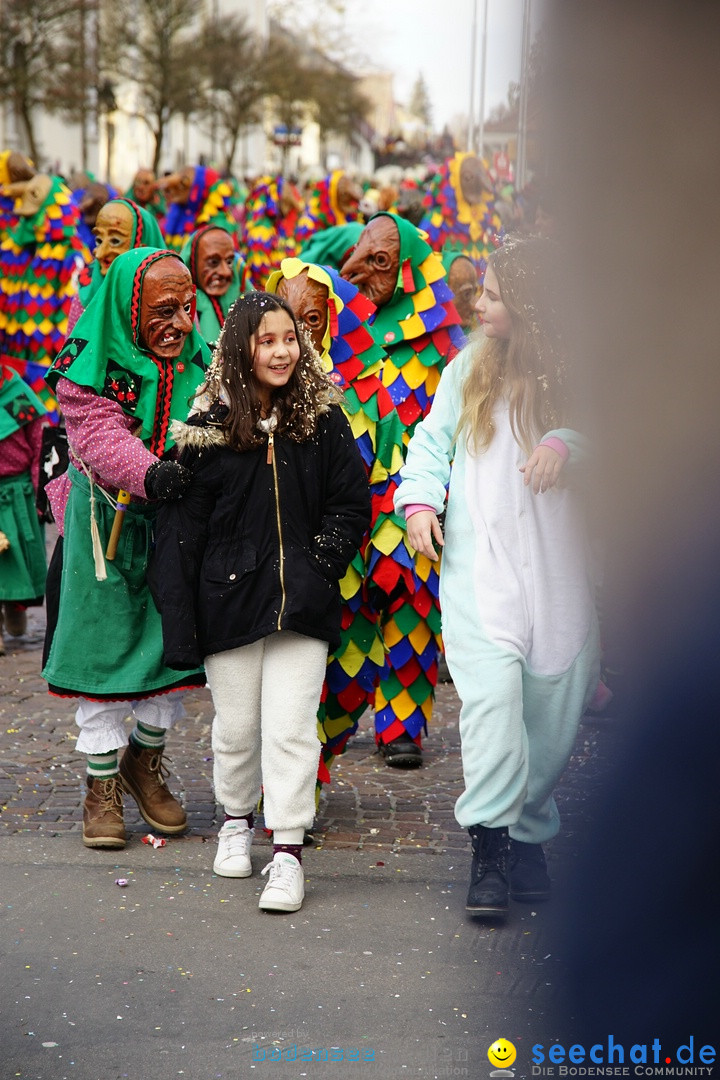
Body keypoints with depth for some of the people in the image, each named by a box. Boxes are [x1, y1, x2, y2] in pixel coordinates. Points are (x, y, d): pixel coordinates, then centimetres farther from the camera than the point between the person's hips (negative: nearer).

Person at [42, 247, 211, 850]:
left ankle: (146, 761, 30)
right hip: (108, 526, -4)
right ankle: (103, 783, 17)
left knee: (174, 647, 7)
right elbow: (101, 439, -24)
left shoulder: (200, 361, 2)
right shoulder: (92, 368, -12)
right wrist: (150, 472, -42)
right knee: (106, 651, 2)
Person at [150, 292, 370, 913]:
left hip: (301, 601, 0)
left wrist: (320, 565, -6)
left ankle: (288, 852, 2)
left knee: (291, 727, -5)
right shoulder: (207, 428, -2)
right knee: (235, 726, 11)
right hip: (229, 597, 0)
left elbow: (352, 503, 7)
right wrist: (178, 621, -5)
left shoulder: (324, 418, 2)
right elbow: (181, 525, -1)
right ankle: (237, 820, 35)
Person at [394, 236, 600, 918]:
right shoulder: (470, 368, 10)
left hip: (559, 567, 0)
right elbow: (433, 440, 14)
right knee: (492, 694, -16)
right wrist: (419, 500, -3)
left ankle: (528, 834, 22)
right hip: (479, 563, 1)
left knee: (552, 708, 4)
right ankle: (490, 843, -12)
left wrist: (568, 441, -28)